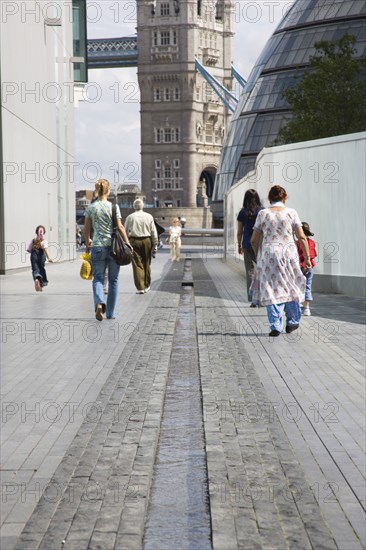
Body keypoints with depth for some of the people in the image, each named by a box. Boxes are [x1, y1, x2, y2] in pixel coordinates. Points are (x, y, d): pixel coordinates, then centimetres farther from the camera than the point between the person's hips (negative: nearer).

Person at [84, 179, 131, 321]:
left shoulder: (91, 207, 1)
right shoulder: (113, 206, -5)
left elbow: (87, 228, 7)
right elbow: (119, 227, -7)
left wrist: (87, 241, 25)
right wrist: (127, 243, 2)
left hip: (97, 247, 1)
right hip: (113, 245, -1)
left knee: (98, 278, 6)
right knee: (113, 280, 10)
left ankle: (100, 303, -23)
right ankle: (111, 313, 14)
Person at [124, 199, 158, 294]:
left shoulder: (130, 217, 1)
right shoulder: (149, 217, 4)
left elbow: (125, 231, 2)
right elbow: (154, 232, 4)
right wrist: (155, 245, 8)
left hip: (134, 241, -1)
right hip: (147, 241, 1)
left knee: (137, 264, -1)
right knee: (146, 264, 14)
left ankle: (140, 287, -7)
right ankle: (146, 286, 23)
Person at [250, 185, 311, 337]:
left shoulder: (263, 214, 0)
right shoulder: (291, 213, 0)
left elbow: (254, 240, 4)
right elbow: (302, 237, -1)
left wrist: (258, 256, 19)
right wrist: (307, 258, 6)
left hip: (268, 255, -1)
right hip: (289, 253, 1)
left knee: (271, 289, 3)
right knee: (291, 287, 16)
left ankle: (276, 326, -1)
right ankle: (292, 322, 22)